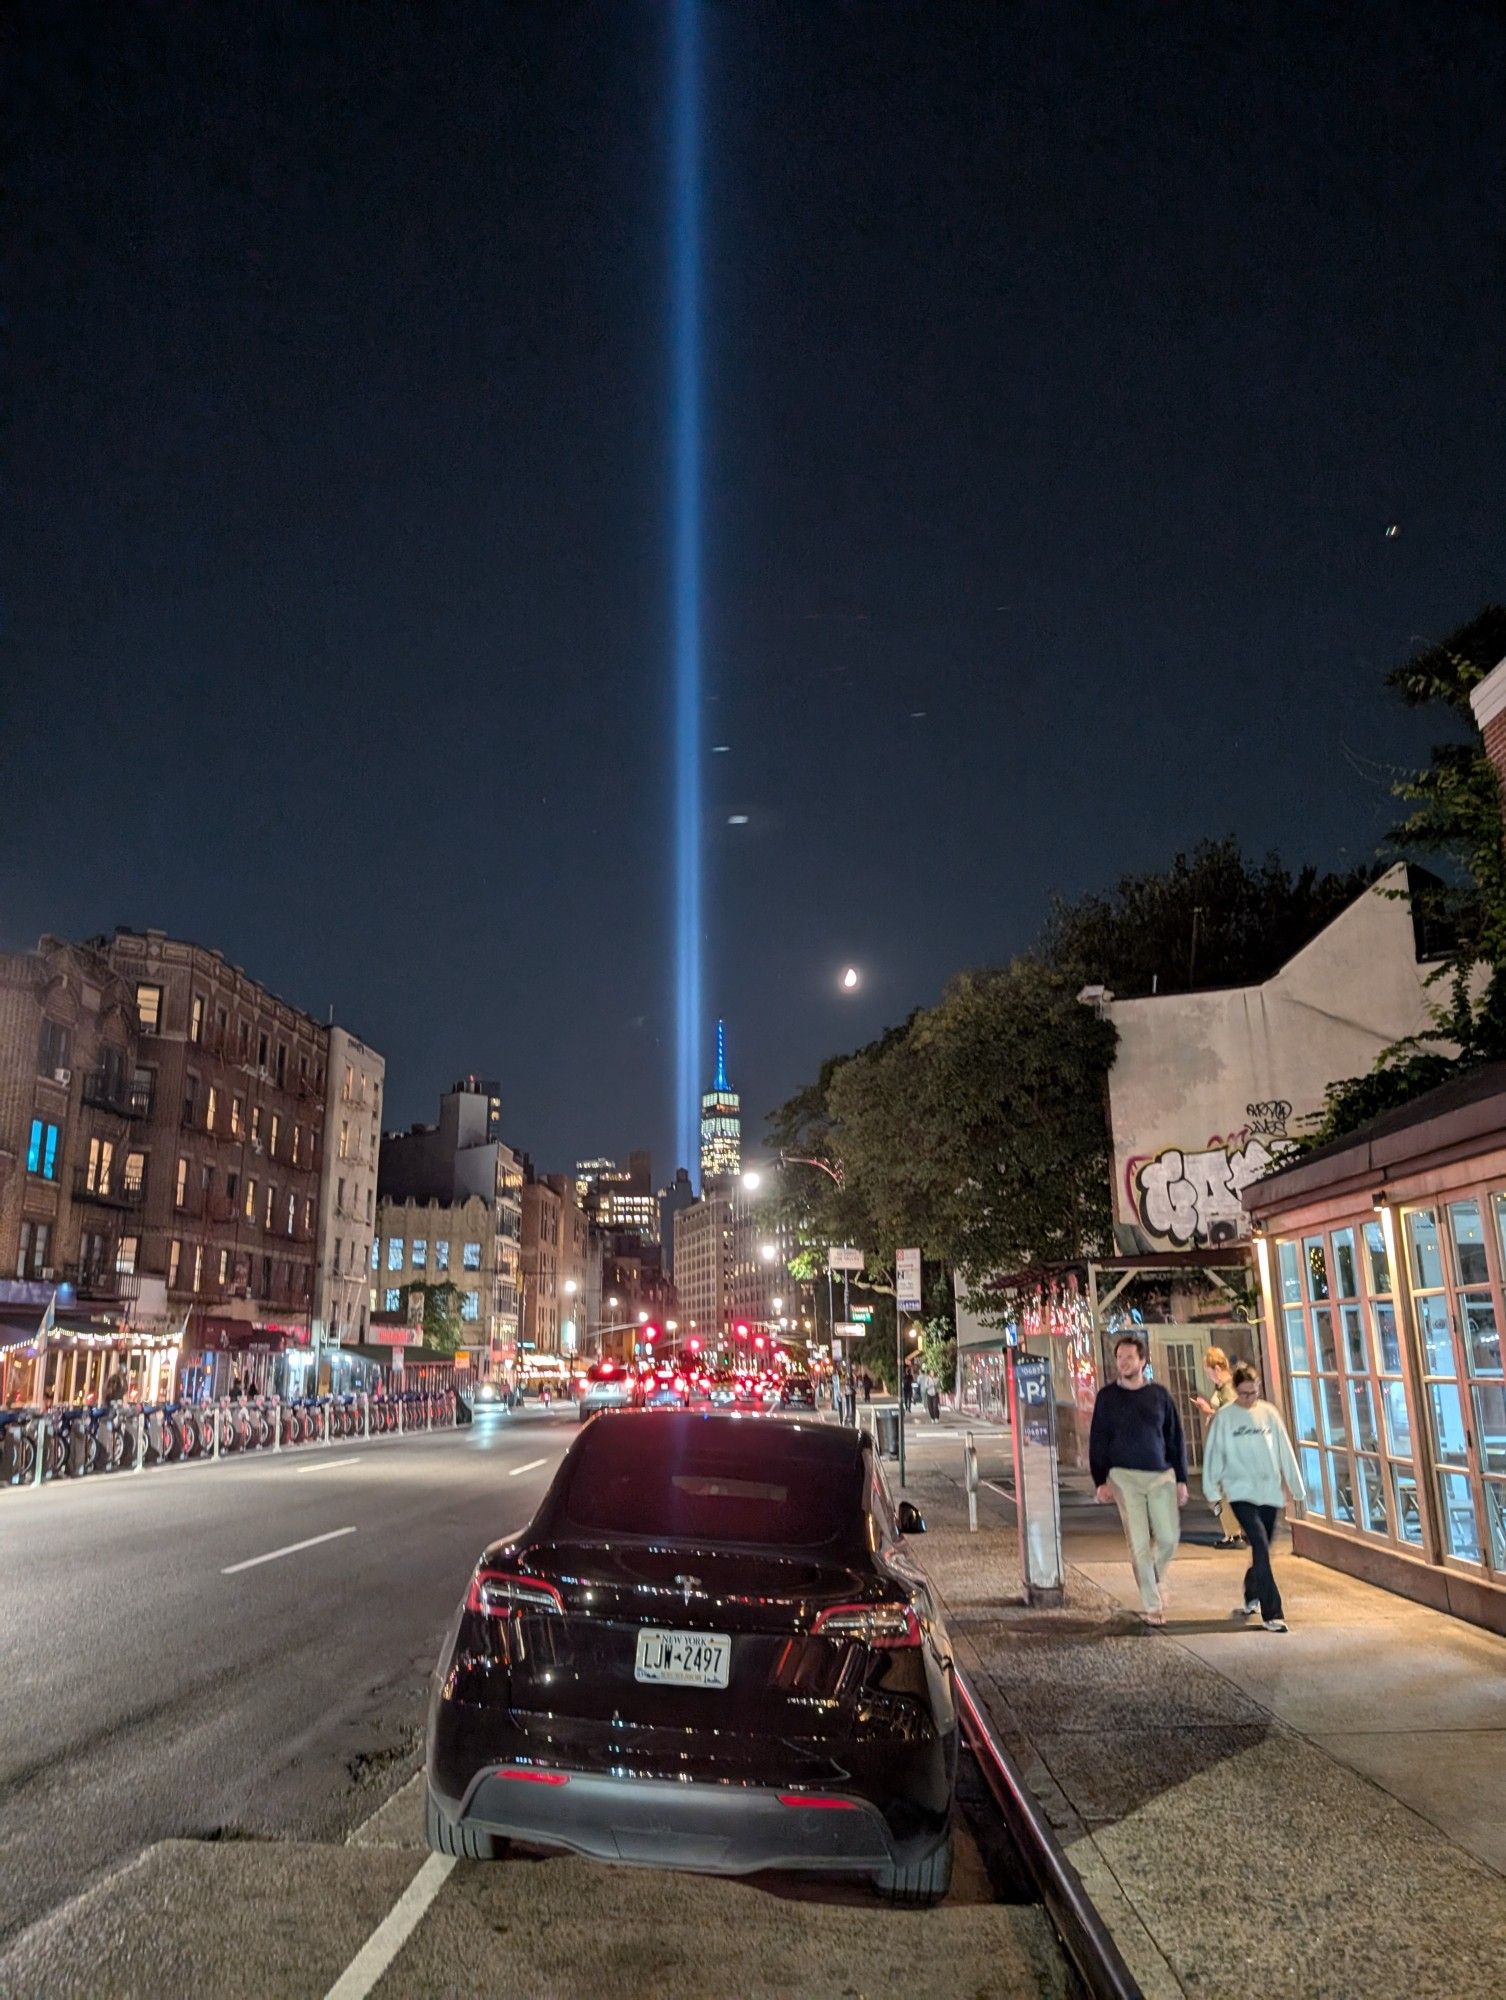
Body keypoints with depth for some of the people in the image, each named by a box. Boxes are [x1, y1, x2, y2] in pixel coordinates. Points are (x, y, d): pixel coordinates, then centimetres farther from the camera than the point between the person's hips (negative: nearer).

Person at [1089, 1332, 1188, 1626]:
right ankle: (1151, 1605, 6)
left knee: (1168, 1538, 0)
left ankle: (1155, 1582, 28)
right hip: (1124, 1476, -2)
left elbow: (1176, 1439, 11)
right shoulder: (1107, 1396, 2)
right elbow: (1097, 1441, 5)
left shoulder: (1159, 1394, 7)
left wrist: (1181, 1479, 6)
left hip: (1162, 1475, 2)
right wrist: (1100, 1482, -1)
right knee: (1139, 1543, -3)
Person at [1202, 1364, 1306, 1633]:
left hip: (1269, 1492, 3)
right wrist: (1213, 1492, -1)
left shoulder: (1269, 1413, 3)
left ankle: (1252, 1599, 36)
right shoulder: (1225, 1417, -4)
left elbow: (1285, 1453, 7)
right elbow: (1213, 1455, 0)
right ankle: (1271, 1613, -12)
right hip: (1241, 1492, -3)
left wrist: (1297, 1490, 9)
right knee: (1261, 1548, -15)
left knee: (1261, 1549, 12)